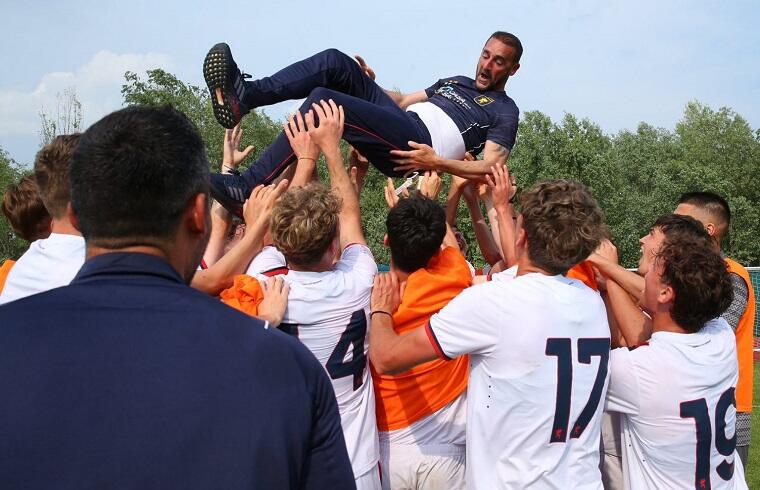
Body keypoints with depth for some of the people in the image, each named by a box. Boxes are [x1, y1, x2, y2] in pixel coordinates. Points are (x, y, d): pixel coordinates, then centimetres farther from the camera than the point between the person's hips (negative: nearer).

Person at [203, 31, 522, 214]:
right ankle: (244, 95, -25)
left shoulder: (505, 110, 11)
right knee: (335, 61, -9)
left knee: (323, 100, -28)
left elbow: (491, 168, -4)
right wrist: (366, 86, 22)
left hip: (418, 146, -8)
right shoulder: (455, 82, 35)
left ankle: (247, 188, -32)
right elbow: (403, 100, 38)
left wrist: (438, 163, -18)